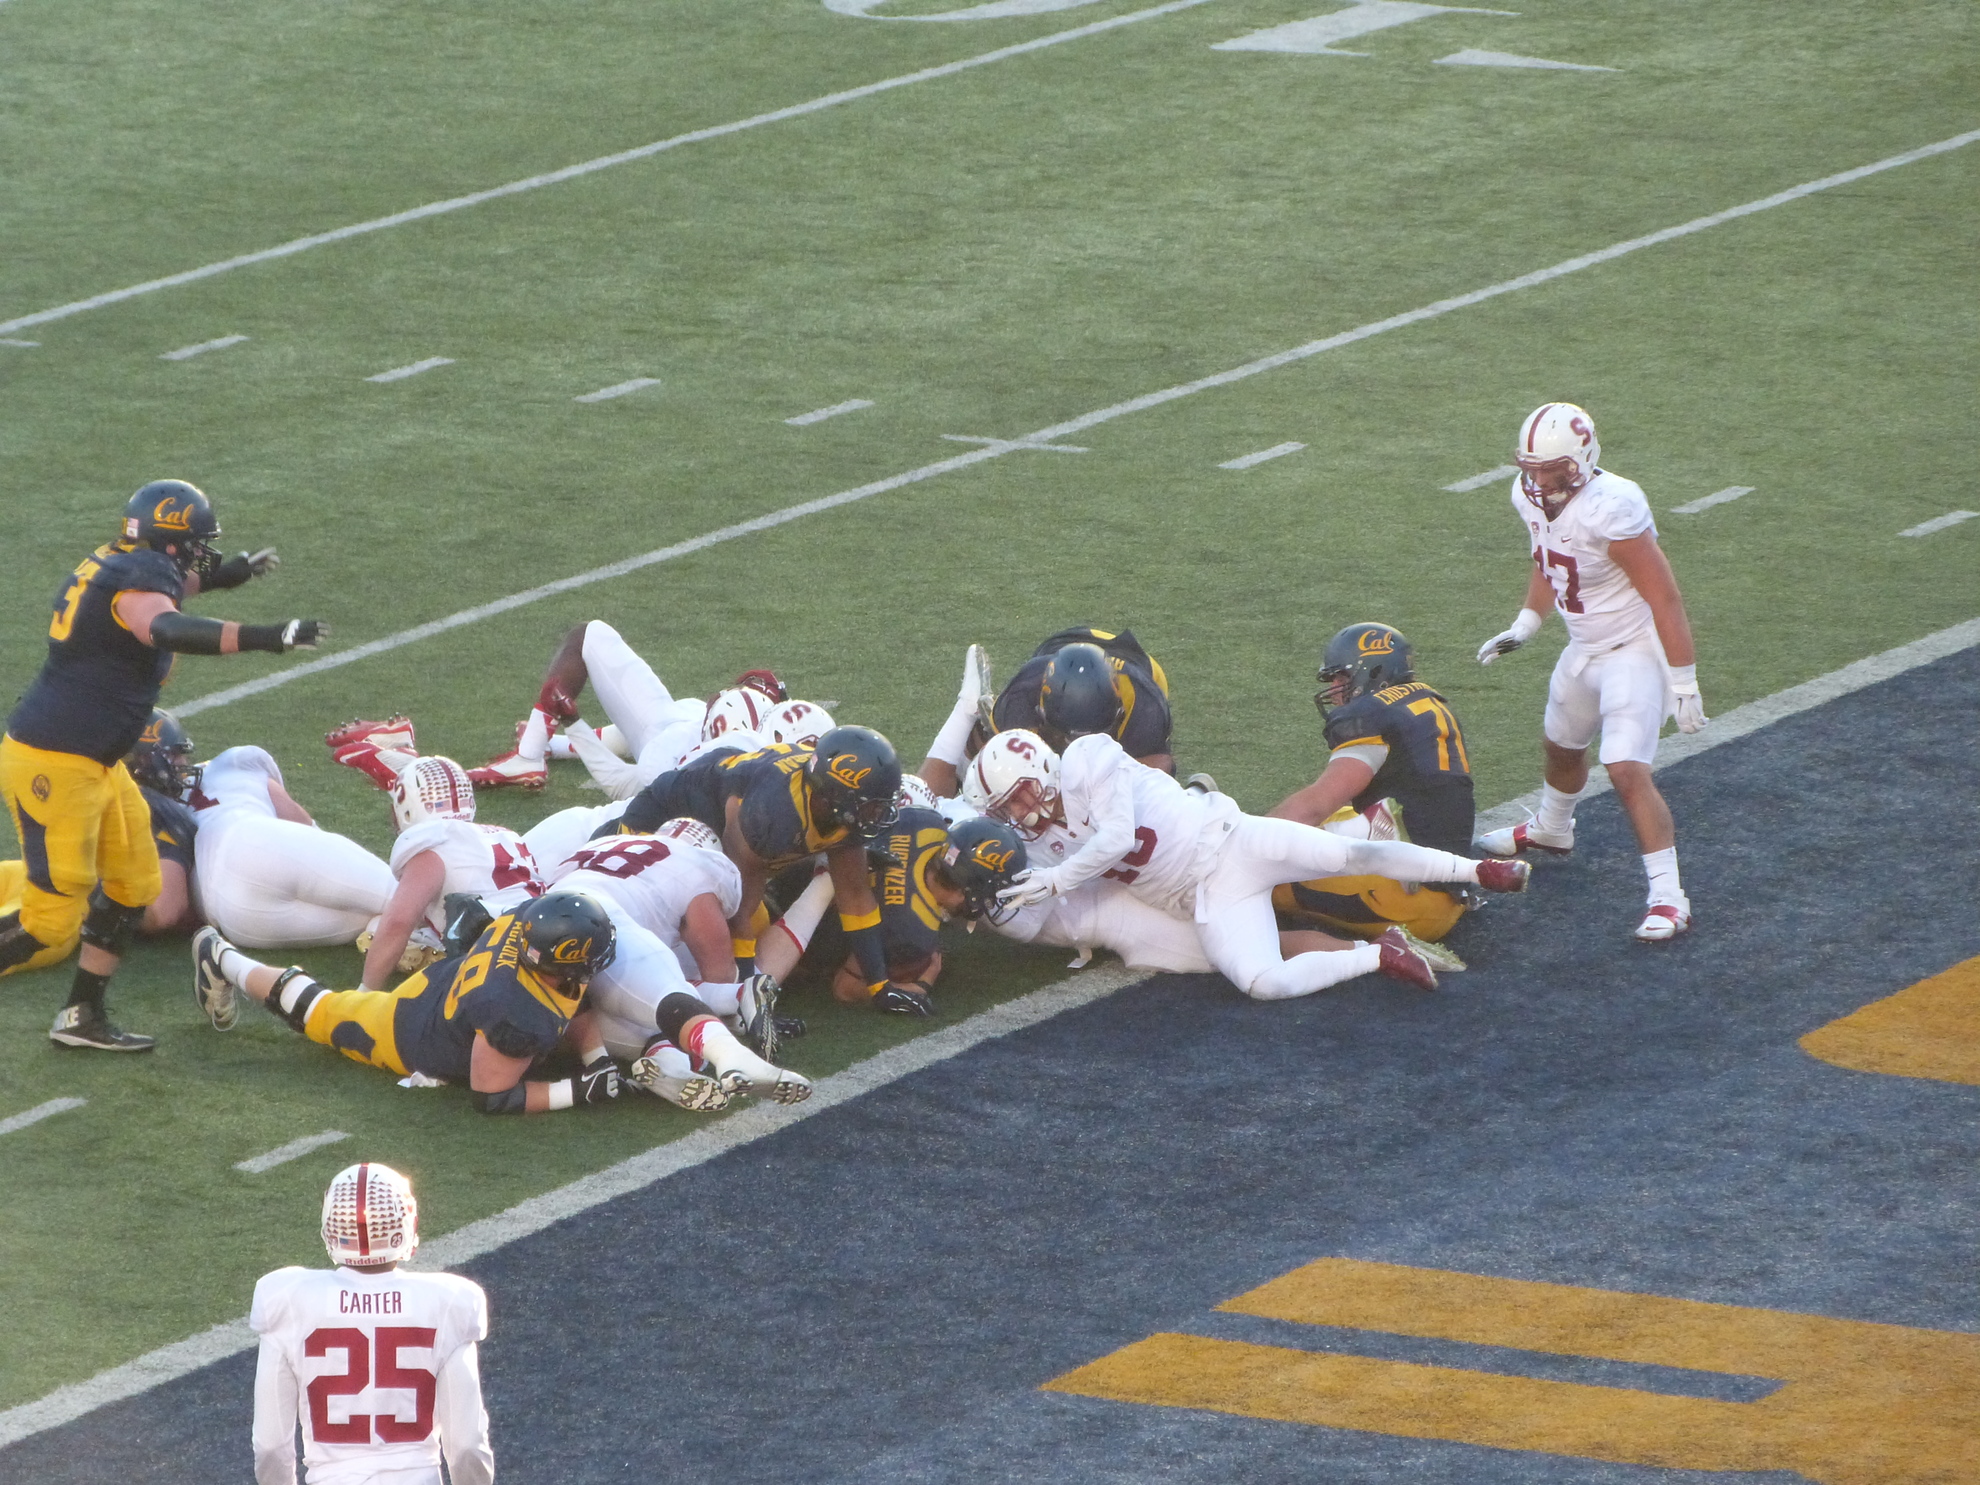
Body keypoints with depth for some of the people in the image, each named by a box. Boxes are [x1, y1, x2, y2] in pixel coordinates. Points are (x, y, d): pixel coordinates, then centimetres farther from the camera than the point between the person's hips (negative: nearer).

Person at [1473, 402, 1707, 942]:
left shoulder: (1609, 510, -32)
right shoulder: (1531, 497, -6)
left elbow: (1665, 598, -26)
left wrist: (1684, 683, -24)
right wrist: (1523, 626, 11)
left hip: (1635, 650, -9)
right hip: (1585, 649, 9)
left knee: (1628, 771, -20)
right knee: (1560, 747, 29)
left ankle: (1668, 898, -15)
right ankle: (1551, 831, 60)